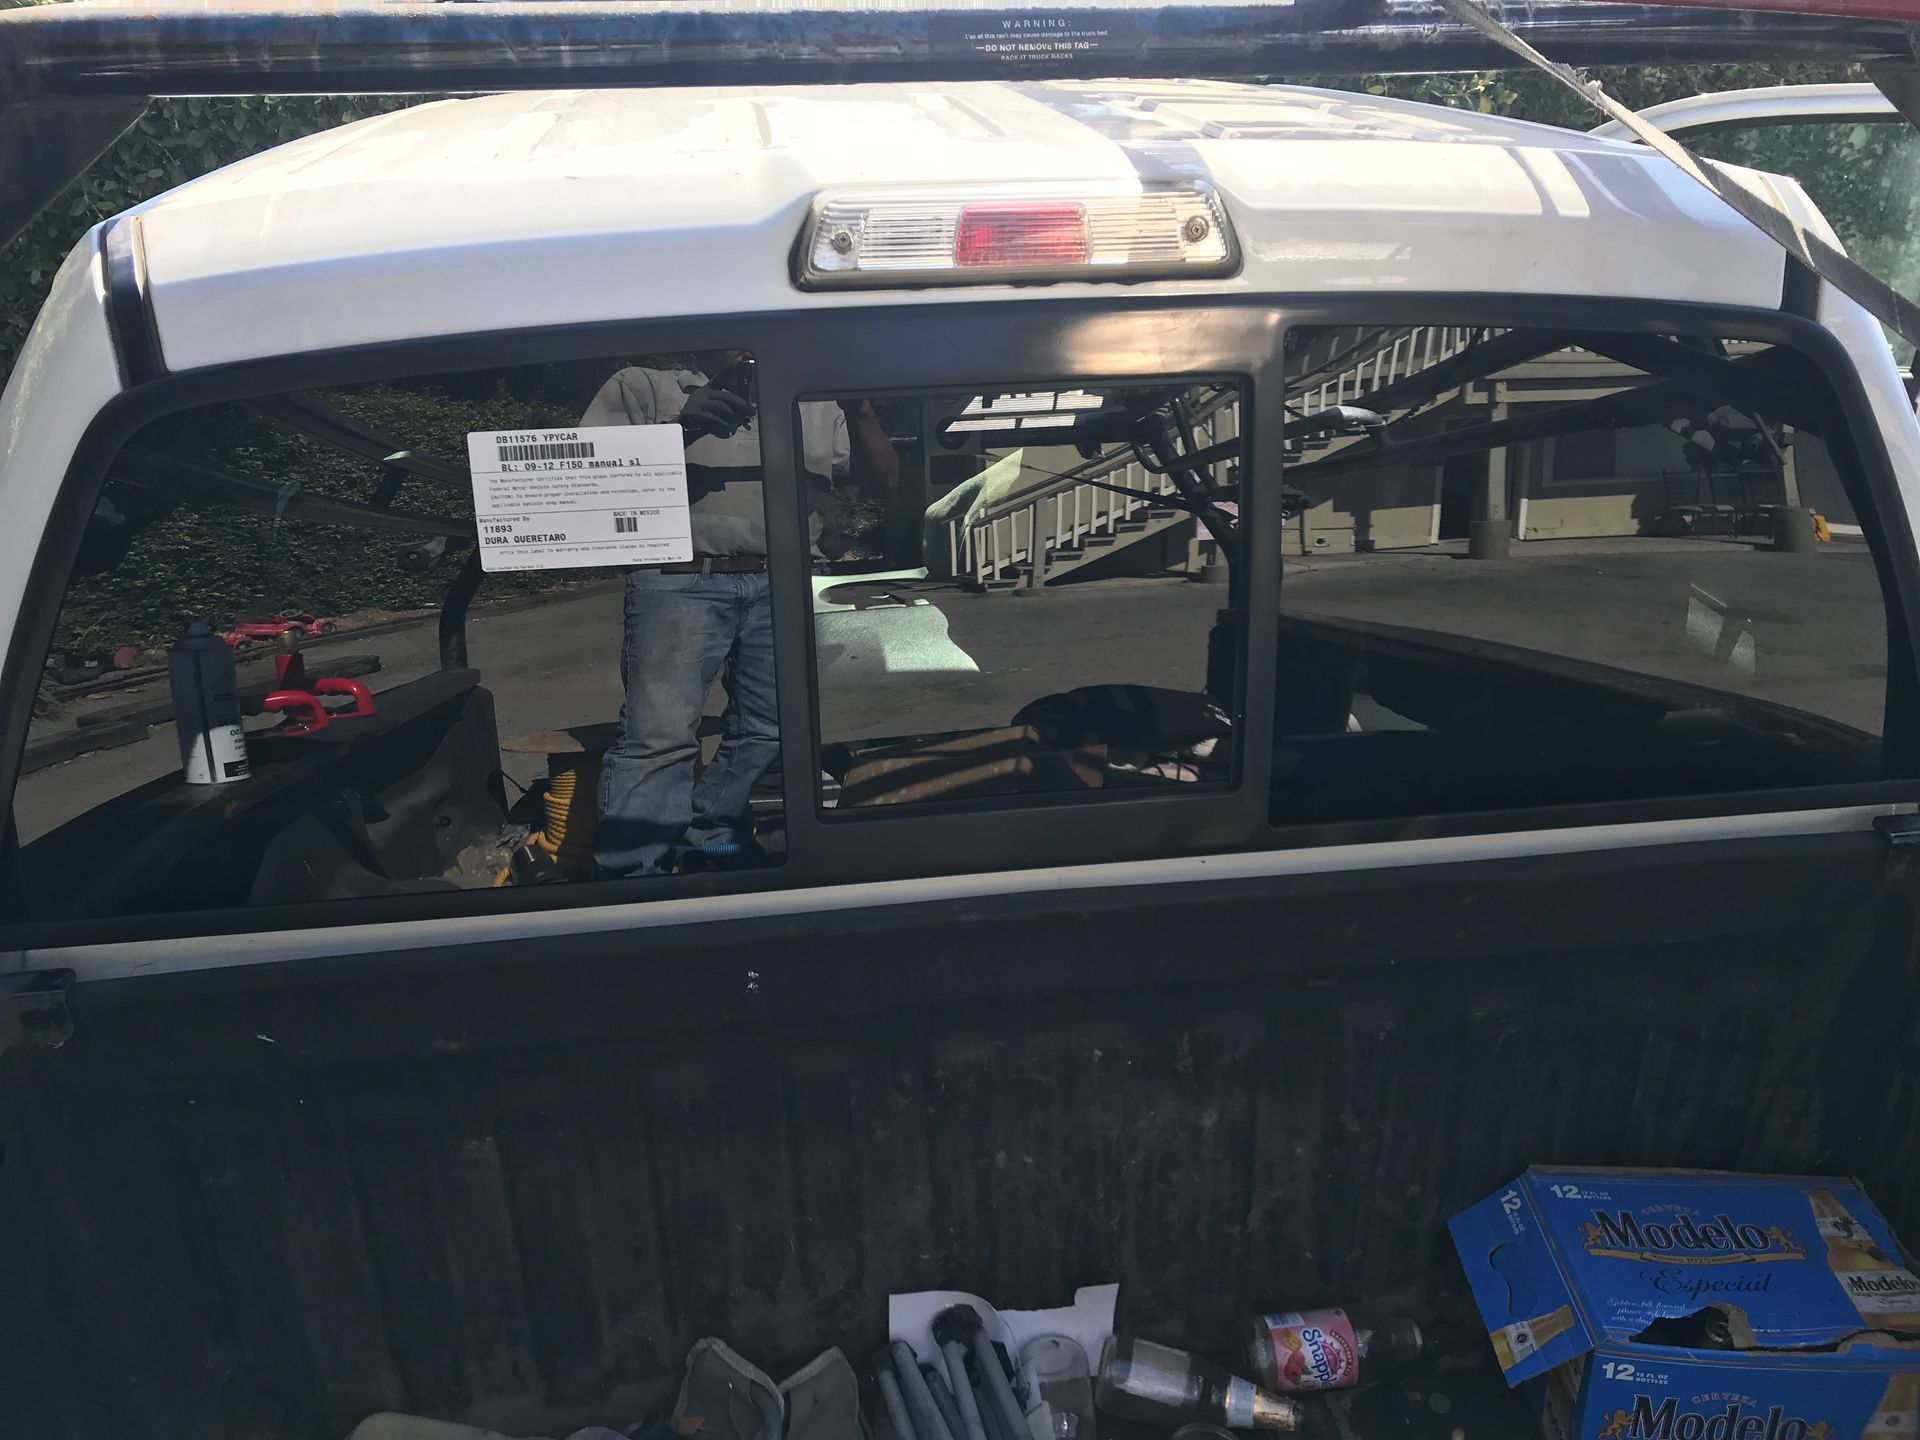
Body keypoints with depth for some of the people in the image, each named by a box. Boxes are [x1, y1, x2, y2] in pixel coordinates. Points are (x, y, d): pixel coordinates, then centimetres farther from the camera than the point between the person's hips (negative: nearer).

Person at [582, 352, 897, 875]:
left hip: (782, 587, 5)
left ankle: (709, 831, 27)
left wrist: (858, 407, -3)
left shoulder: (815, 406, 19)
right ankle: (630, 874, -4)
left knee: (771, 726, 7)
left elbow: (884, 478, 15)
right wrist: (673, 431, -14)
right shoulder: (642, 388, 10)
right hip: (681, 582, -4)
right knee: (659, 733, -11)